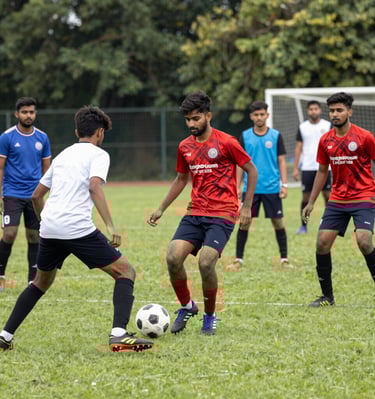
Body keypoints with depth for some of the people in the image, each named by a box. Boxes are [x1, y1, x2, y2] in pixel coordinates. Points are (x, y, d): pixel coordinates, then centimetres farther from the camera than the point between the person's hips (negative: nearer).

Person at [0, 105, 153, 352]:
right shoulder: (98, 154, 4)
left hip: (49, 228, 7)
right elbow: (95, 188, -15)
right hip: (78, 228, -7)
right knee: (125, 272, 1)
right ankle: (119, 335, -17)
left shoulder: (63, 155, 24)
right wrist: (111, 227, -20)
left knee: (42, 281, 28)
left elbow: (36, 195, 29)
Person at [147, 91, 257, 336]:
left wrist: (247, 207, -3)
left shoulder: (226, 142, -6)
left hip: (222, 215, -5)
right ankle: (187, 307, 10)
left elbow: (251, 170, 2)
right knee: (173, 257, -15)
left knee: (206, 262, -21)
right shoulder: (185, 147, 11)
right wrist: (161, 209, 22)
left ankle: (210, 316, 3)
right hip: (195, 213, 5)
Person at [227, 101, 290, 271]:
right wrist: (238, 186, 4)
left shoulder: (276, 136, 2)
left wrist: (284, 184, -5)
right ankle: (238, 260, 7)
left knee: (278, 222, 3)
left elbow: (281, 161, 3)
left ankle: (284, 259, 12)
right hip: (250, 188, 1)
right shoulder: (245, 136, 5)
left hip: (272, 188, -1)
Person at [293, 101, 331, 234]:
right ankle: (303, 226, 10)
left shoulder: (327, 126, 4)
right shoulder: (303, 127, 7)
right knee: (306, 197, 1)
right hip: (307, 167, 1)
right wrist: (295, 168, 2)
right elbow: (298, 148, 7)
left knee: (328, 196, -2)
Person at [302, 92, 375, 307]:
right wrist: (311, 202, 15)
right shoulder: (326, 140, 6)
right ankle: (327, 296, 9)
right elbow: (322, 172, 17)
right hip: (337, 200, 5)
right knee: (322, 243, -3)